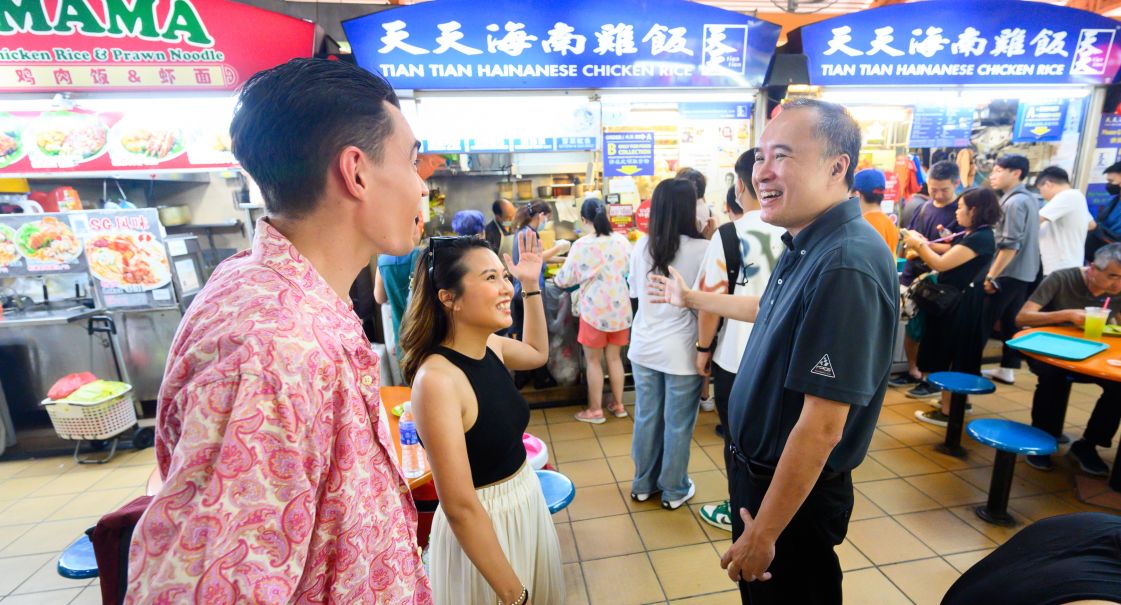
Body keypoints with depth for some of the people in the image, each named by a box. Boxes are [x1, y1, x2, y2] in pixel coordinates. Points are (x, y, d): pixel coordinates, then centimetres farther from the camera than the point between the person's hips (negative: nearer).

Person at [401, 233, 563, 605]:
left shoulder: (492, 347, -7)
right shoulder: (436, 378, -30)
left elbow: (538, 352, 17)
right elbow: (460, 507, -27)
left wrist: (531, 285, 6)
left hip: (527, 500, 7)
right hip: (482, 525, -7)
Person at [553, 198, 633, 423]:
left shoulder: (582, 245, -14)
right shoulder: (622, 240, 1)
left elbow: (565, 279, -4)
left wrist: (555, 279, 19)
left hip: (594, 309, -5)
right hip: (620, 307, 5)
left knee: (593, 361, 8)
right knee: (615, 358, 17)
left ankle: (595, 410, 18)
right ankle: (618, 404, 27)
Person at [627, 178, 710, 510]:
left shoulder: (641, 246, -1)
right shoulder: (701, 249, -15)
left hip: (644, 347, 4)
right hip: (681, 351, -4)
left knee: (646, 418, 17)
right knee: (678, 424, 12)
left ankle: (643, 484, 32)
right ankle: (674, 490, 29)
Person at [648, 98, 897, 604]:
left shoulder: (846, 265, -31)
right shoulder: (807, 248, 1)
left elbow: (821, 427, -30)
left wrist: (763, 533, -22)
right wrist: (691, 298, 29)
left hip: (796, 491, -9)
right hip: (758, 467, 9)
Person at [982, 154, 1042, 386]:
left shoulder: (1014, 202, -18)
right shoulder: (1029, 198, 13)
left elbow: (1010, 245, -23)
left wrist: (991, 276, -21)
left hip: (1009, 273, -9)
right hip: (1024, 272, 9)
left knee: (983, 323, -3)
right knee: (1011, 322, 14)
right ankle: (1007, 369, 21)